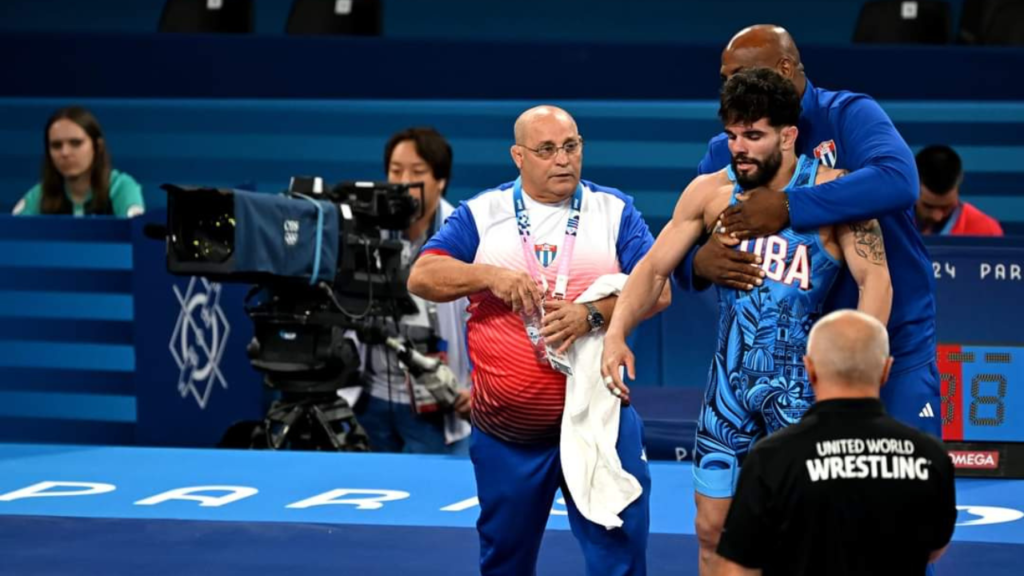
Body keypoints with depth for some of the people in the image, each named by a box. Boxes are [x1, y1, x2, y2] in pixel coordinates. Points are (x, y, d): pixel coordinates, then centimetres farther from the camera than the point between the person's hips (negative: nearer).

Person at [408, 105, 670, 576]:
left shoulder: (615, 212, 2)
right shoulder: (481, 214, 4)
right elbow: (422, 276, -5)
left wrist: (593, 314, -24)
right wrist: (492, 276, -20)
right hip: (506, 427, 1)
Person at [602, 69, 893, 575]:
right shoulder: (709, 192, 2)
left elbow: (875, 278, -16)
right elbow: (654, 267, 6)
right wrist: (617, 332, -10)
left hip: (801, 382, -4)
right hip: (730, 380, 4)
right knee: (713, 528, 7)